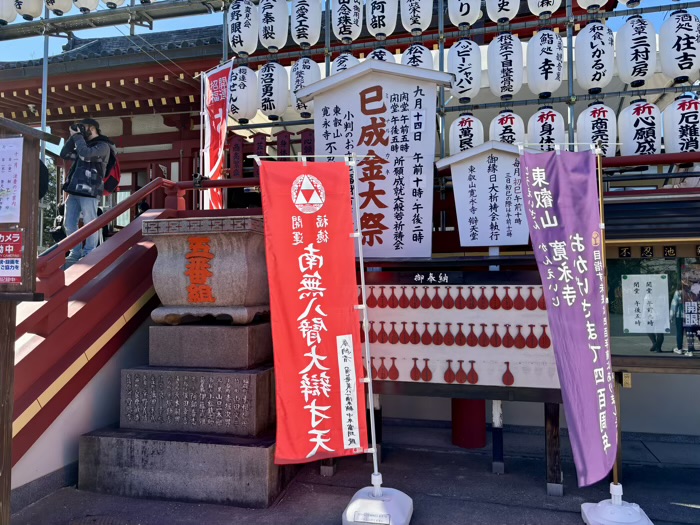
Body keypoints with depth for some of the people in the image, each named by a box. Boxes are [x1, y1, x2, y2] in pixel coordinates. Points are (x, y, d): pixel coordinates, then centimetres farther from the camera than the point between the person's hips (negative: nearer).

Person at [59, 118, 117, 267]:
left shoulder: (103, 146, -2)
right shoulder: (83, 144, 25)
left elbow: (86, 154, -18)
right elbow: (64, 154, 20)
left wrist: (77, 136, -5)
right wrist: (73, 137, 13)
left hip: (89, 191, -8)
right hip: (74, 191, 8)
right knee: (69, 224, 7)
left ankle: (89, 255, 2)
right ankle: (76, 253, 14)